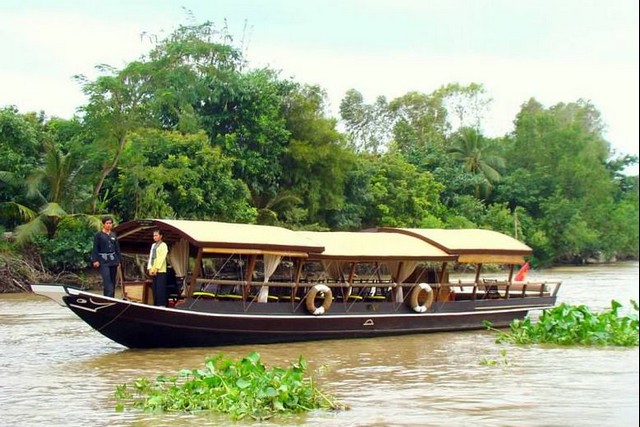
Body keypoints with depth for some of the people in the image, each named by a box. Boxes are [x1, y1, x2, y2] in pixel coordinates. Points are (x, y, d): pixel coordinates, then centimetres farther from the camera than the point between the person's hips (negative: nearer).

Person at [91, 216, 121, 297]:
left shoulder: (114, 235, 13)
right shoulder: (98, 235, -1)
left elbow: (117, 248, 17)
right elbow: (95, 249, -4)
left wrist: (118, 260, 11)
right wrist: (95, 260, -12)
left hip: (113, 260, 5)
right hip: (103, 261, -5)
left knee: (112, 281, 7)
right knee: (107, 281, -15)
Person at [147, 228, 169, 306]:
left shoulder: (163, 245, -1)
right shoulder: (153, 245, 18)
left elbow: (162, 258, -9)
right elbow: (150, 257, 15)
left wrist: (156, 268, -14)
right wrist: (150, 268, 3)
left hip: (160, 271, -7)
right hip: (153, 271, 7)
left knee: (160, 288, -10)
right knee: (154, 289, 6)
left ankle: (162, 305, -11)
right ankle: (156, 305, 10)